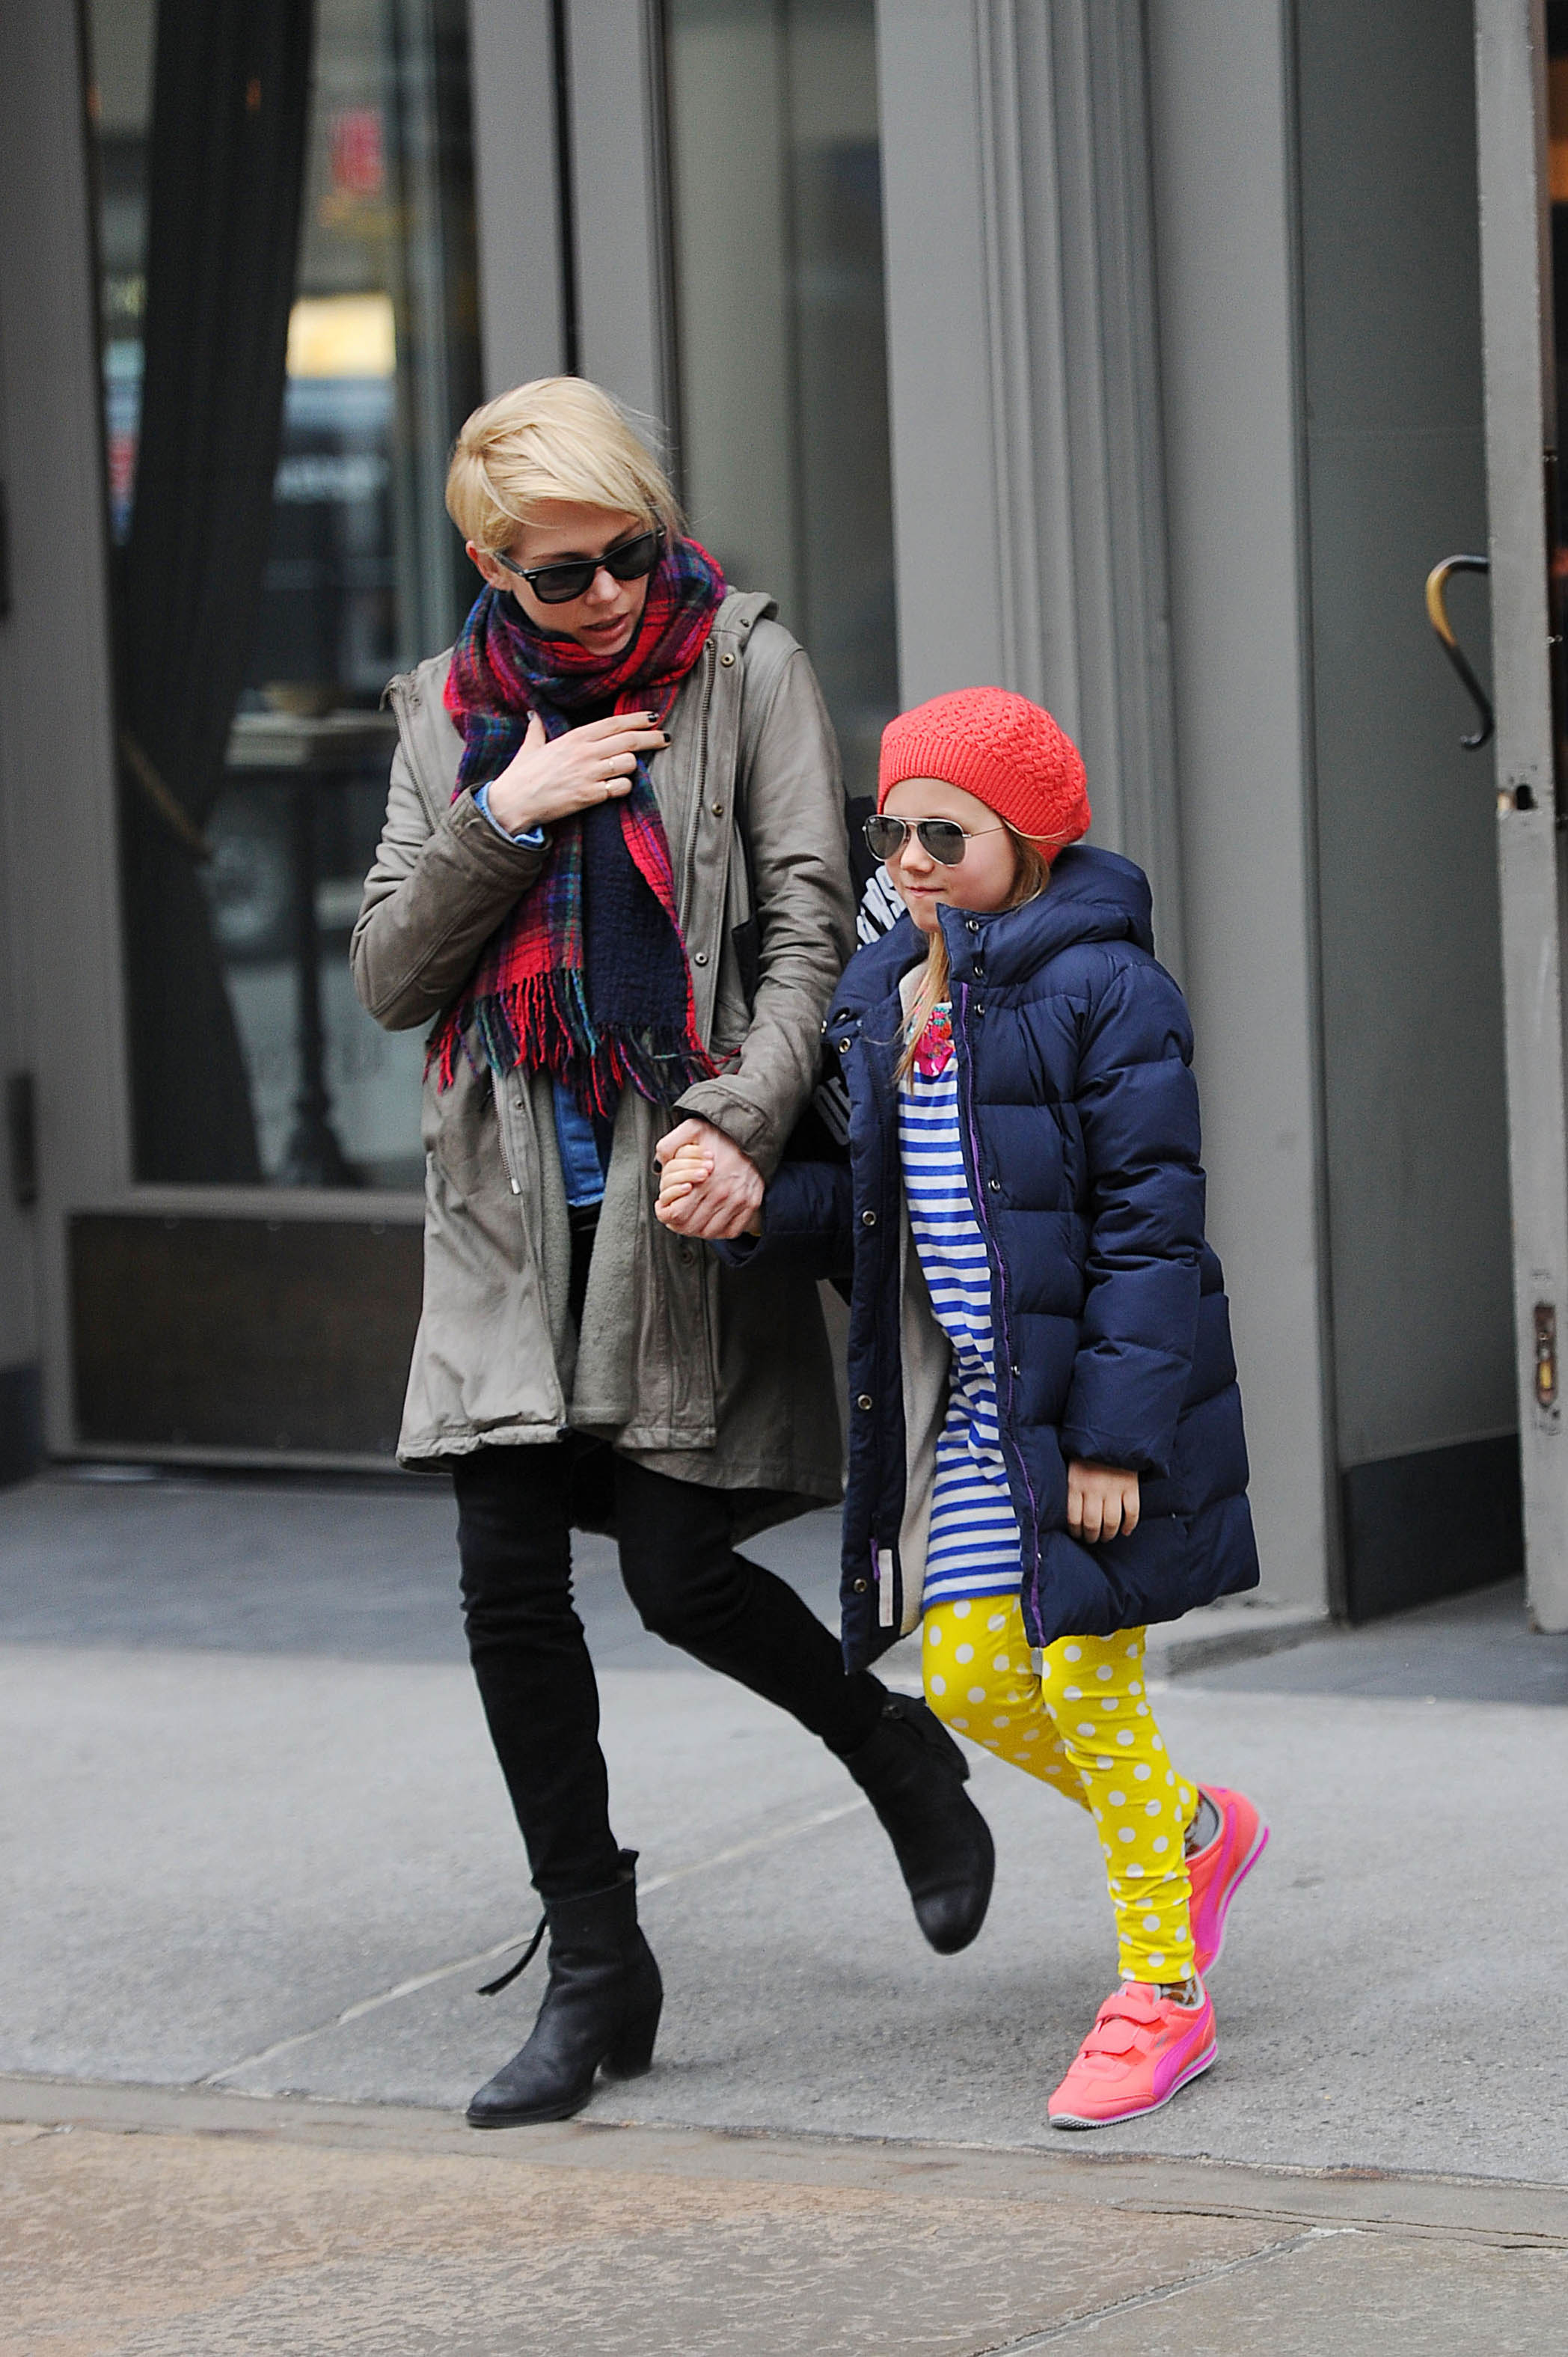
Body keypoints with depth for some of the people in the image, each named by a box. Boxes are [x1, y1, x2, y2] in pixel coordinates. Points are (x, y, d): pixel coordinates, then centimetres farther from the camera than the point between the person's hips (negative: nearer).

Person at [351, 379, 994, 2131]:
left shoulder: (745, 667, -1)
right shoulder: (450, 710, 9)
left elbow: (809, 926, -7)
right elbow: (387, 977, 5)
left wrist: (738, 1125, -21)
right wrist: (506, 818, -9)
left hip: (682, 1178, -3)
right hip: (515, 1196, 4)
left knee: (681, 1574, -6)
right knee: (509, 1588, -1)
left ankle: (898, 1757, 24)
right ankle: (594, 1974, 10)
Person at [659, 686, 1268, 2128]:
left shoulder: (1105, 990, -13)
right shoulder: (881, 997, 9)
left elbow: (1146, 1225, -14)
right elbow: (867, 1207, 14)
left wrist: (1116, 1434, -18)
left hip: (1084, 1401, -7)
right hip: (964, 1401, 7)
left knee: (1086, 1686, -3)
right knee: (970, 1677, 5)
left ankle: (1164, 1995, 11)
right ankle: (1196, 1831, 31)